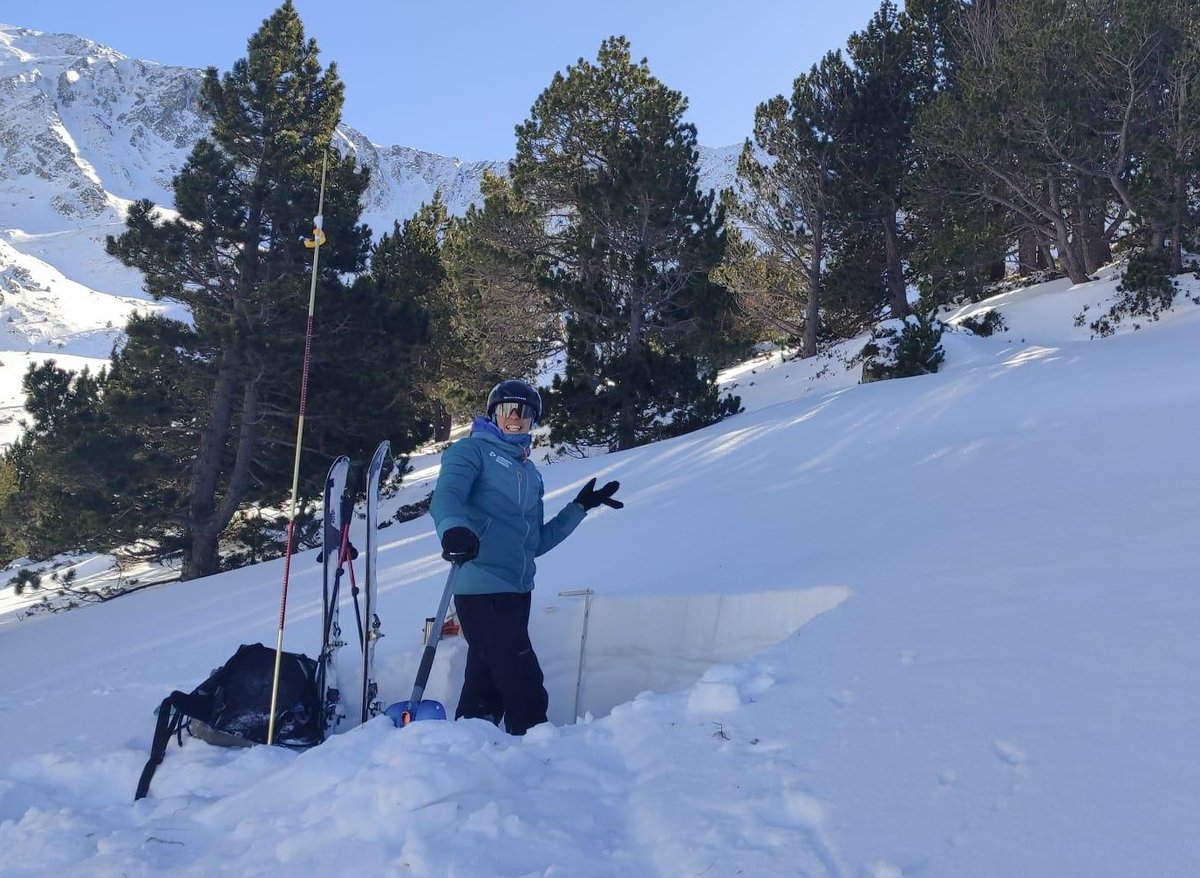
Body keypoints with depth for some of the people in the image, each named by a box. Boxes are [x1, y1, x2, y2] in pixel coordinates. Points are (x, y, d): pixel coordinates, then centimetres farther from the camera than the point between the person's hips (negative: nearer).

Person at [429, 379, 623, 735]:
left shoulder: (531, 473, 22)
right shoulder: (473, 449, 2)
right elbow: (446, 495, -18)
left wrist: (581, 506, 16)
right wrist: (453, 530, -40)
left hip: (516, 592, 7)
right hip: (482, 588, -7)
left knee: (485, 687, 10)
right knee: (525, 688, -7)